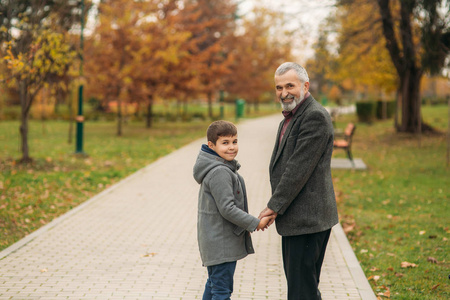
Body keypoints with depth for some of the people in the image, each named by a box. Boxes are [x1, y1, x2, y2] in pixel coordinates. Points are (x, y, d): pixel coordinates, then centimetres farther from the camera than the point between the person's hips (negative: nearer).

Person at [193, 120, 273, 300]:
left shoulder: (222, 168, 12)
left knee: (214, 284, 21)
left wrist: (246, 224, 17)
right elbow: (227, 208, -24)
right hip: (221, 243, -11)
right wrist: (255, 223, -18)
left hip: (214, 241, 11)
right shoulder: (219, 172, -21)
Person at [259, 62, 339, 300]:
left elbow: (299, 168, -20)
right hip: (294, 218, 10)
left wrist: (275, 206, -15)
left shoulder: (315, 116, -16)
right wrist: (275, 207, 10)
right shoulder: (290, 118, 18)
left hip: (308, 218, -10)